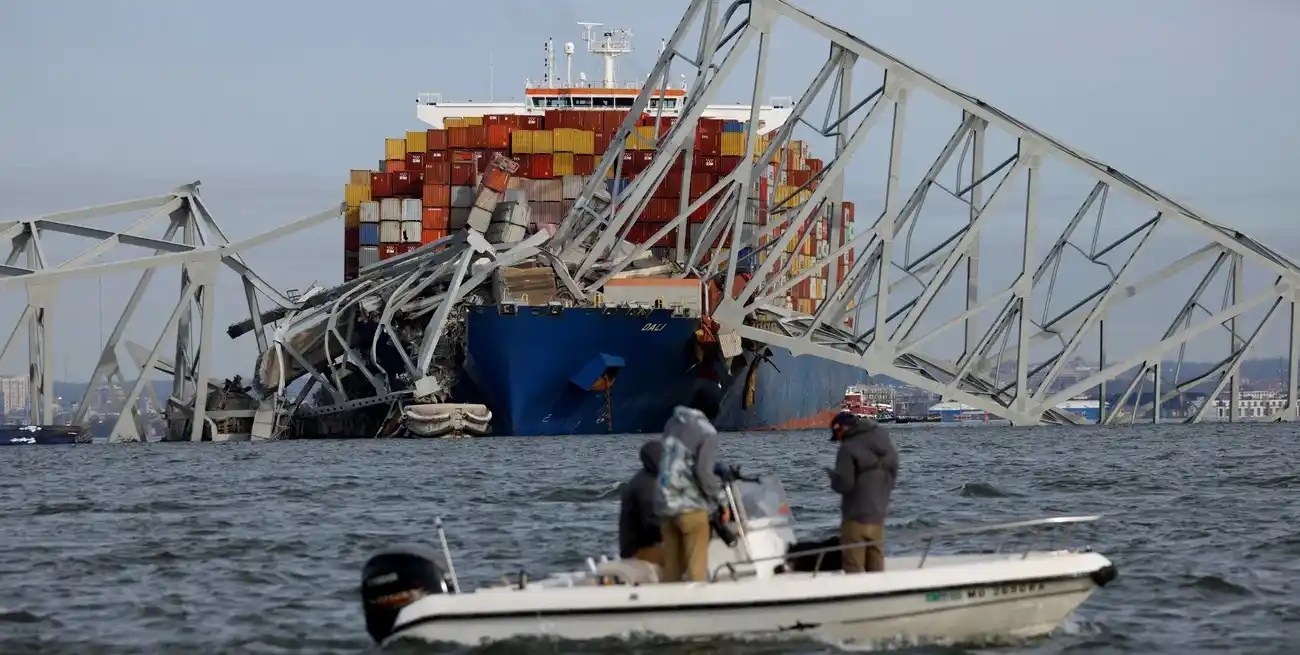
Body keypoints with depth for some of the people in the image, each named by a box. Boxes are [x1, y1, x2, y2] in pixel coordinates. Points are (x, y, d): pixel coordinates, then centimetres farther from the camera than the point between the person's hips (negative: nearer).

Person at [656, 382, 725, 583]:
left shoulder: (673, 423, 8)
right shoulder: (707, 432, -12)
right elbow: (703, 472, -17)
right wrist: (718, 495, 0)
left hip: (665, 504, 6)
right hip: (690, 506, -6)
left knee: (672, 566, 10)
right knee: (697, 564, -2)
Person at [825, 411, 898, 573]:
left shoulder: (849, 448, -16)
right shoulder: (887, 444, 9)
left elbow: (844, 484, -19)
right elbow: (892, 480, 15)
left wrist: (833, 476, -1)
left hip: (856, 517, -7)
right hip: (878, 517, 7)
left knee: (853, 568, -2)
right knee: (876, 569, 11)